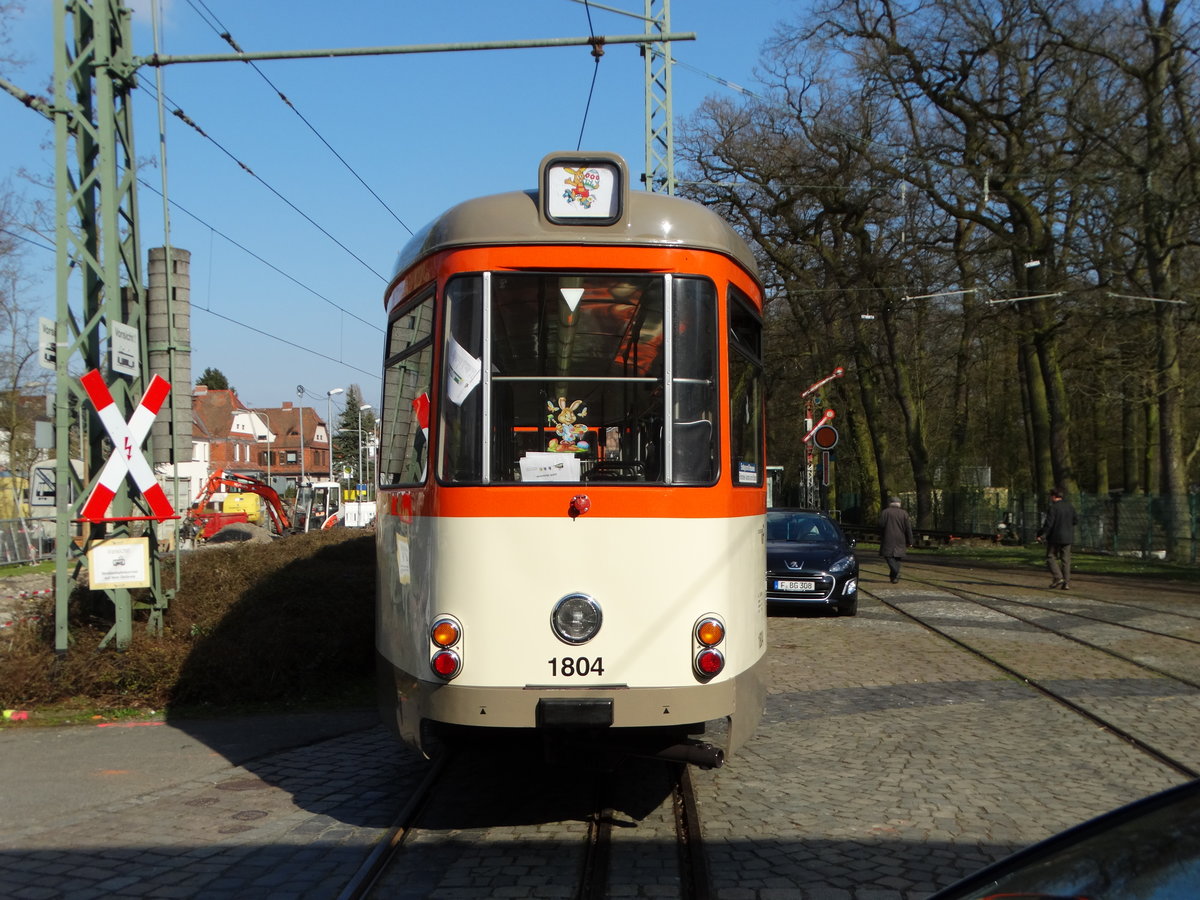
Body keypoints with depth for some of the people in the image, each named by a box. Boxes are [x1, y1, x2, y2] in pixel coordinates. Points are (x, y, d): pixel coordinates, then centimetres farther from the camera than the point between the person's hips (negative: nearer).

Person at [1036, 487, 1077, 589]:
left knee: (1051, 557, 6)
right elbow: (1076, 520, 13)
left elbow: (1048, 524, -16)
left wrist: (1041, 536, -9)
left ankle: (1058, 577, -10)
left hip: (1055, 537, -6)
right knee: (1065, 560, 7)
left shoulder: (1053, 508, -13)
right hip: (1067, 538, 6)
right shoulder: (1070, 506, 7)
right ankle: (1066, 583, 3)